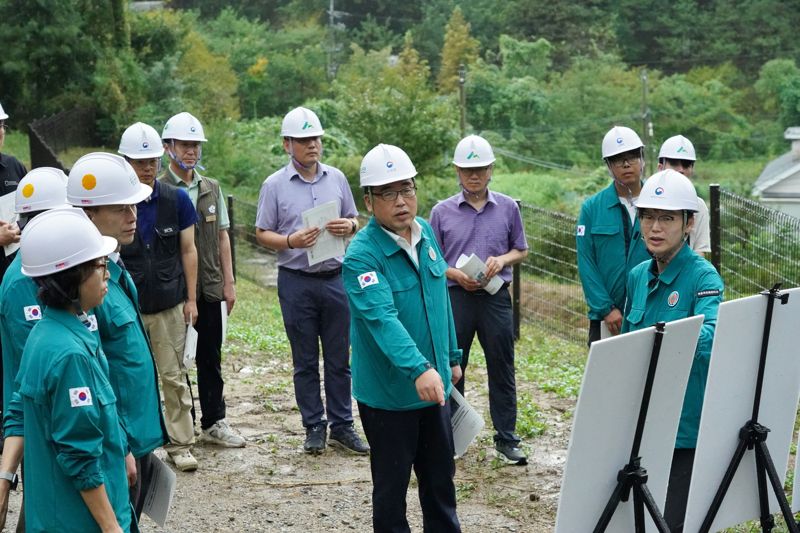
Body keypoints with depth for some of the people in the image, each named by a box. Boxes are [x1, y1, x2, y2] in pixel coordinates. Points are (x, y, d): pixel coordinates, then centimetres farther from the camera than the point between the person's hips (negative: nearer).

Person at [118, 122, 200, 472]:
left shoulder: (176, 200, 0)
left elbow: (188, 251, 5)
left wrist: (191, 299, 3)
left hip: (170, 305, 1)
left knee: (174, 377, 5)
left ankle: (180, 444, 14)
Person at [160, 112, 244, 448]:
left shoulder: (212, 189, 11)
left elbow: (222, 237, 14)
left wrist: (229, 282, 9)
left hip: (210, 287, 5)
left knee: (210, 359, 11)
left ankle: (214, 422, 21)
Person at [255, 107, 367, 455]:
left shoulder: (336, 178, 7)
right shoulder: (275, 185, -2)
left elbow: (354, 221, 14)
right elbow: (262, 234, 0)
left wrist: (349, 226, -9)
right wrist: (291, 241, -18)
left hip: (335, 278, 2)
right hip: (296, 282, -2)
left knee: (339, 358, 7)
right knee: (305, 361, 7)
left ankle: (342, 426, 15)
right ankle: (314, 427, 16)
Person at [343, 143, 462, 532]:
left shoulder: (426, 233, 2)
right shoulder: (361, 256, -21)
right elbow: (382, 318, -34)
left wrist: (451, 357, 17)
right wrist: (418, 369, -47)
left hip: (434, 385, 7)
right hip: (388, 394, -7)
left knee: (441, 476, 20)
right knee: (391, 484, 8)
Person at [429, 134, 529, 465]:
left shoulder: (507, 208, 3)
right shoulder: (442, 212, 1)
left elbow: (521, 250, 12)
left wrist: (502, 260, -9)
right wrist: (456, 275, -12)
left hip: (496, 298, 0)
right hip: (455, 298, 0)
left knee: (502, 369, 5)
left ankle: (506, 439, 15)